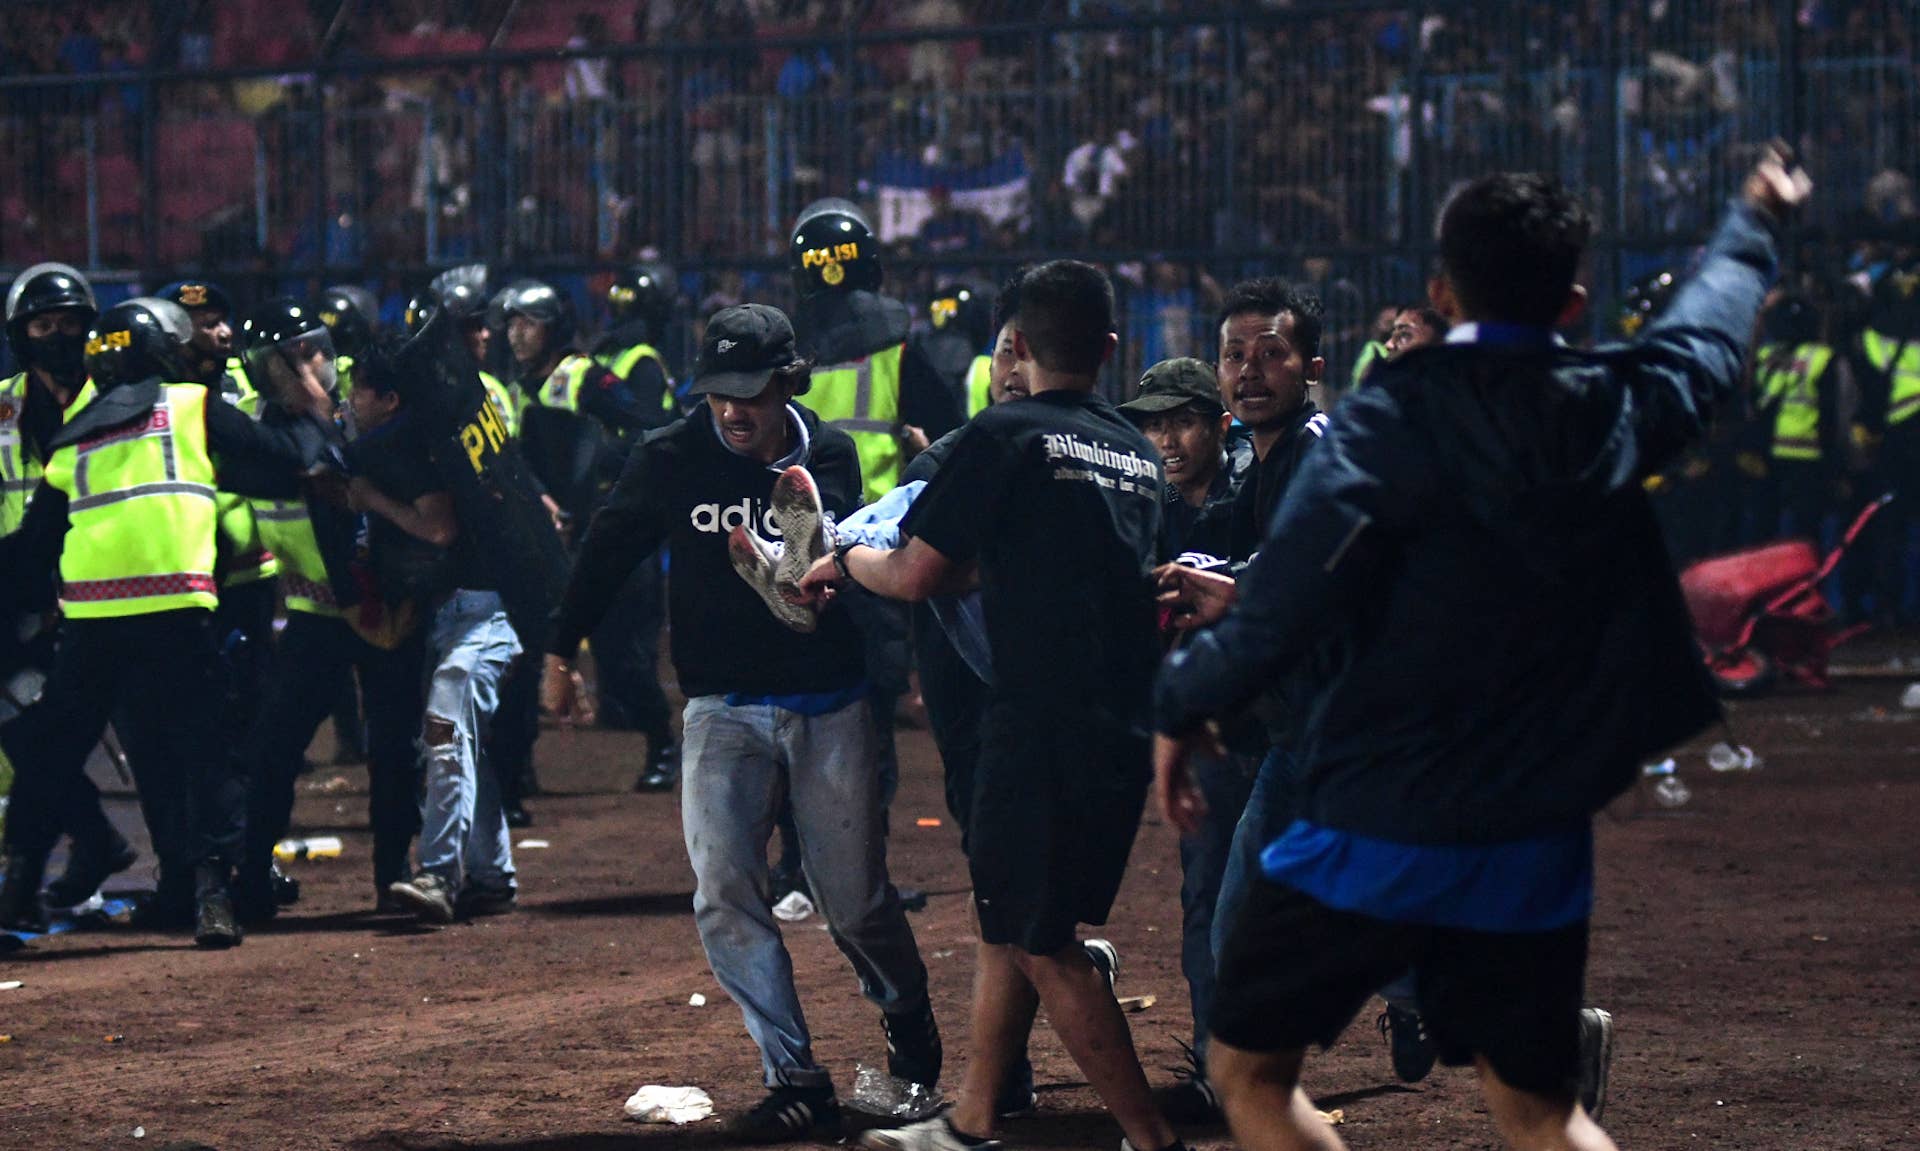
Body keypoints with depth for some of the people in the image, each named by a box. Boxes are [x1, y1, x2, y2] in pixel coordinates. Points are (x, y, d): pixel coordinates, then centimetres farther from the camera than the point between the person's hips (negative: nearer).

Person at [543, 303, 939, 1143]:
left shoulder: (832, 458, -5)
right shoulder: (670, 459, -5)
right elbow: (609, 548, 9)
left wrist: (813, 530, -17)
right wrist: (561, 647, 13)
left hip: (830, 710, -1)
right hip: (723, 713, 1)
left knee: (857, 905, 6)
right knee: (723, 898, -13)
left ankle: (906, 1016, 38)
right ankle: (797, 1082, -9)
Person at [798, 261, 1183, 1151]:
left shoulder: (1006, 436, -8)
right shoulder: (1136, 452, 14)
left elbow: (917, 575, -9)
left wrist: (844, 561, 11)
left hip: (1043, 726, -8)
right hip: (1126, 730, 8)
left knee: (1039, 943, -2)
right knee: (1009, 921, 18)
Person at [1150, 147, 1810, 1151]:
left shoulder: (1402, 414, -13)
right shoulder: (1619, 410, 2)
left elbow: (1293, 589, -18)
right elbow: (1707, 333, 24)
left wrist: (1183, 703, -3)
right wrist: (1753, 225, 44)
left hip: (1381, 831, -5)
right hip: (1539, 839, 5)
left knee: (1249, 1070, 9)